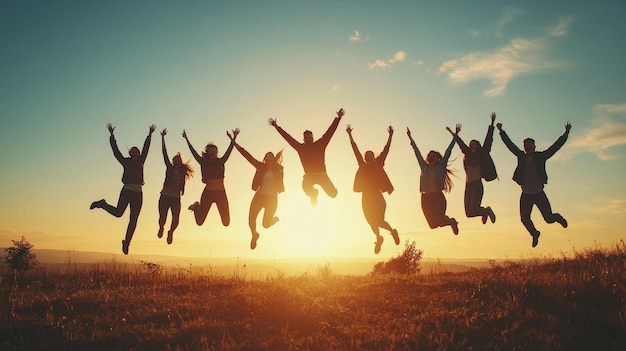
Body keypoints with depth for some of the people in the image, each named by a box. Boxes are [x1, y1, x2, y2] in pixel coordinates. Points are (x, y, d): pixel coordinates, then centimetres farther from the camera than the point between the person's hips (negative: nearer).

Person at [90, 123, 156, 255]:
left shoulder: (140, 162, 13)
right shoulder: (125, 161, 7)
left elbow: (146, 148, 15)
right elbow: (115, 150, 4)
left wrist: (149, 135, 14)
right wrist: (111, 135, 2)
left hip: (138, 194, 3)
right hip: (126, 191, -2)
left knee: (133, 220, 1)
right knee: (118, 213, -16)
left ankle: (126, 242, 11)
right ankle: (102, 204, 14)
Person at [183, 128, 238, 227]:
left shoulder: (220, 162, 4)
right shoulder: (204, 162, 0)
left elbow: (229, 150, -3)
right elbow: (193, 152, -2)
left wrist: (233, 139, -14)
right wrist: (186, 139, -6)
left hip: (221, 193, 2)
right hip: (208, 192, -2)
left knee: (226, 222, 4)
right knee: (199, 221, 1)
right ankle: (196, 206, 35)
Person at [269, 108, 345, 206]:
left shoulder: (320, 144, 8)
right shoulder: (300, 147, 11)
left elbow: (330, 132, 7)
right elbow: (288, 137, 14)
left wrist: (338, 118, 5)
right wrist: (277, 127, 16)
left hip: (322, 174, 0)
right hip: (309, 175, 0)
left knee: (333, 193, -16)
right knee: (306, 187, -34)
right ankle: (313, 194, 9)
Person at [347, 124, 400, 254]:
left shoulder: (378, 164, 2)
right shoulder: (362, 165, 7)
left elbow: (386, 150, -2)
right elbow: (355, 149, 9)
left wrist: (390, 135, -6)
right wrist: (350, 135, 11)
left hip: (377, 197, -3)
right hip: (366, 198, 3)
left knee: (379, 221, -10)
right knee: (372, 222, 12)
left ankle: (393, 231, 20)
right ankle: (379, 238, 39)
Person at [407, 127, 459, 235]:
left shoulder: (441, 166, 6)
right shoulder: (424, 167, 13)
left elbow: (448, 151, 6)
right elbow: (417, 153, 18)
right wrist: (410, 138, 23)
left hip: (438, 196, -3)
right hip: (426, 198, 4)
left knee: (440, 220, -13)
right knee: (433, 223, 2)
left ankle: (452, 221, 23)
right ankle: (450, 221, 33)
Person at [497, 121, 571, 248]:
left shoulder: (541, 156, -7)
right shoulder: (521, 156, -2)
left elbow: (556, 146, -9)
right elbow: (510, 145, 2)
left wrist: (566, 133, -14)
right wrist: (501, 132, 2)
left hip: (539, 194, -2)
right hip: (526, 195, 2)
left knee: (549, 218, -1)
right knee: (524, 219, 1)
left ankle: (558, 218, 38)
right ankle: (535, 234, 33)